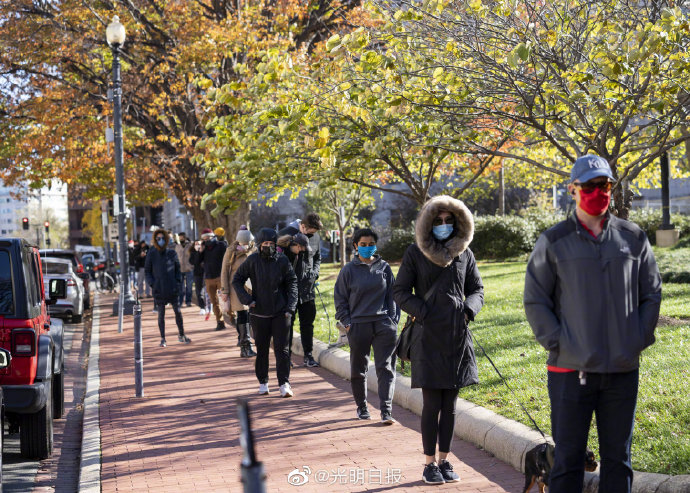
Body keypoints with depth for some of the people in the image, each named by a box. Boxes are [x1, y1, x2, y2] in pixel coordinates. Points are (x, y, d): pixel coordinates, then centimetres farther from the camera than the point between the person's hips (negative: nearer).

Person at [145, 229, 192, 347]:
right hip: (159, 289, -1)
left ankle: (181, 335, 19)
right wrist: (152, 283, -7)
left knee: (178, 312, 5)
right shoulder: (151, 254, 0)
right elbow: (147, 271, 6)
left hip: (172, 289, 1)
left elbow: (178, 269, 12)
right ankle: (163, 339, 10)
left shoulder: (172, 253, 4)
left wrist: (178, 282, 0)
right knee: (161, 314, 3)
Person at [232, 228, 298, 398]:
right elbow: (237, 280, 5)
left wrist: (290, 307, -5)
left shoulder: (282, 261, -1)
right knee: (261, 349, 8)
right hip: (259, 312, 0)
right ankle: (263, 382, 20)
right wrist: (247, 299, -7)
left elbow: (292, 283, 4)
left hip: (280, 312, 0)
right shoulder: (252, 260, -2)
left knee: (282, 348, -3)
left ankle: (284, 384, -1)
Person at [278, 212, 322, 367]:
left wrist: (314, 273, -1)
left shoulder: (315, 237, 4)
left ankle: (308, 355, 15)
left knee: (308, 322, 8)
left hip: (307, 288, 4)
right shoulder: (285, 234, -10)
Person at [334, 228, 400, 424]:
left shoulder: (384, 267, 7)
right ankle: (362, 407, 24)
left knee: (386, 367, -7)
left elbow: (392, 295, 12)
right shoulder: (349, 270, 2)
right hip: (358, 325, 0)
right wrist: (347, 322, -2)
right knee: (358, 369, 9)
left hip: (383, 324, 1)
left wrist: (393, 320, 5)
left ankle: (386, 410, -9)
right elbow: (340, 299, 6)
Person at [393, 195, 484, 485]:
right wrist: (423, 312, -11)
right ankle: (430, 464, 7)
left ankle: (444, 460, 18)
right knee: (432, 404, -3)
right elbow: (400, 292, 1)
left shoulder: (464, 254, 9)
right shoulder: (415, 253, 1)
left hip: (458, 337, 3)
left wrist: (468, 310, -3)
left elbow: (476, 289, 16)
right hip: (429, 336, -3)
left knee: (450, 404, 8)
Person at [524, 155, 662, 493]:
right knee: (568, 458, 3)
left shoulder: (633, 239, 7)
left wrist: (639, 340, 3)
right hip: (571, 369, -2)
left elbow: (651, 293, 13)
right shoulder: (553, 243, 0)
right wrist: (558, 343, -8)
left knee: (617, 456, 10)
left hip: (623, 369, 2)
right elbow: (535, 301, 0)